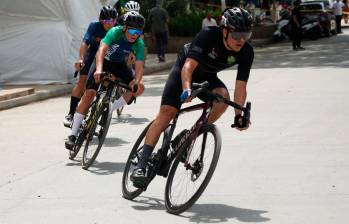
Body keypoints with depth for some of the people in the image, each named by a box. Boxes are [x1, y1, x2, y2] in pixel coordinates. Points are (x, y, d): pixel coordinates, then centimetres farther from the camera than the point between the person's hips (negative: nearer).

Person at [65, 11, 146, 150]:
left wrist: (137, 80, -48)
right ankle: (73, 134, -15)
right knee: (89, 93, -18)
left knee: (138, 88, -19)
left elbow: (139, 66, -27)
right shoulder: (115, 32, -31)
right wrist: (99, 69, -61)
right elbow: (102, 50, -44)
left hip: (119, 65, 4)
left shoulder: (139, 44, -21)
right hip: (103, 61, -3)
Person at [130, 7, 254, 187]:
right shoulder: (209, 35, -35)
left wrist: (239, 115, -32)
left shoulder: (246, 52, -24)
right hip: (185, 68, -4)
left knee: (223, 96, -28)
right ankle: (141, 165, -16)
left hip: (208, 76, 4)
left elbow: (240, 86, -21)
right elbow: (189, 66, -42)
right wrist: (187, 89, -59)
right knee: (167, 112, -16)